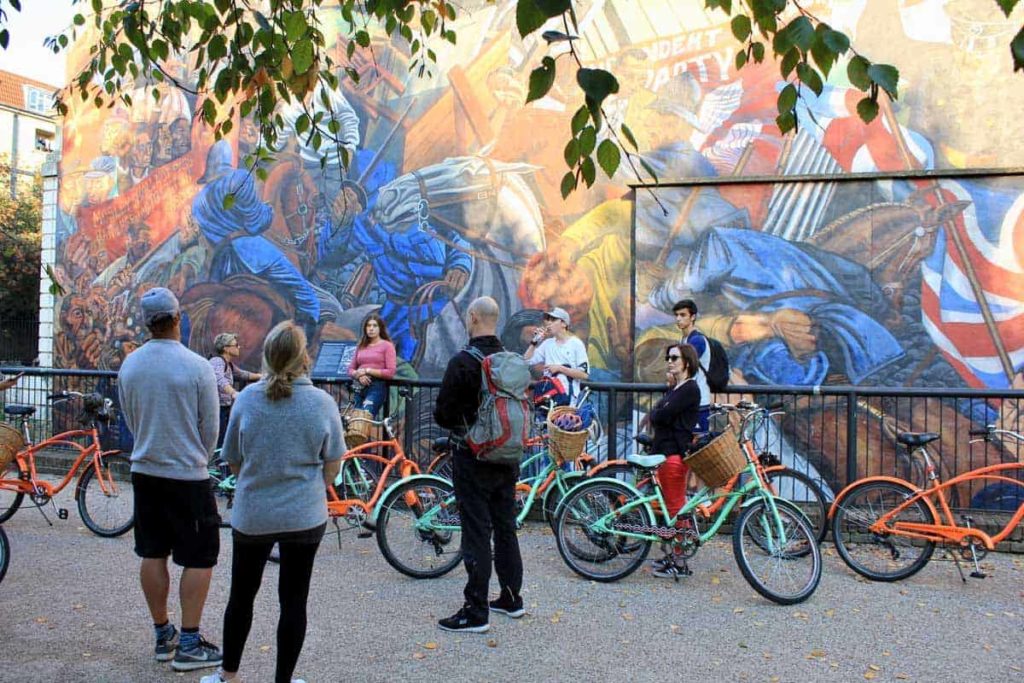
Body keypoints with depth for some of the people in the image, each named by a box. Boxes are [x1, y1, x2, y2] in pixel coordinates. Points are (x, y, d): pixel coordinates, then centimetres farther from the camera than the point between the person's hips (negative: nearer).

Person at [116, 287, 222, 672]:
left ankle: (163, 636, 25)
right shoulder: (197, 367, -16)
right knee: (199, 559, 4)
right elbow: (210, 428, -8)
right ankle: (189, 645, 7)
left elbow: (130, 420, 11)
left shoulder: (128, 365, 0)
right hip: (188, 476, -6)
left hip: (145, 472, 6)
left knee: (152, 554, 14)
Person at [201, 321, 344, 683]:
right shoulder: (322, 402, -11)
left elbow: (233, 461, 3)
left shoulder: (247, 398, -9)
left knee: (241, 596, 18)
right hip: (304, 517, -1)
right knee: (293, 601, 9)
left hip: (252, 515, 1)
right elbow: (332, 464, 0)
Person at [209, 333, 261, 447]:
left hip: (225, 409, 9)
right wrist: (234, 393, -55)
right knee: (218, 446, -10)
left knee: (224, 444, 11)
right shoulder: (217, 361, -17)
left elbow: (242, 374, 32)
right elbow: (219, 379, -38)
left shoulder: (229, 364, 12)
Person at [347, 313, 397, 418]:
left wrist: (368, 371, -8)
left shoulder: (387, 345, 2)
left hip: (377, 387, -6)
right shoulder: (361, 346, 18)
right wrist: (359, 375, -4)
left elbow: (390, 372, -6)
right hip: (360, 388, 6)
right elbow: (350, 369, 18)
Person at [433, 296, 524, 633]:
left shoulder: (463, 361, -16)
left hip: (473, 458, -7)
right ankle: (511, 598, 27)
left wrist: (455, 426, 7)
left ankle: (476, 613, 5)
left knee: (476, 535, -2)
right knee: (506, 529, 16)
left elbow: (442, 413, -13)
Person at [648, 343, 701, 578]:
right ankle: (673, 555, 24)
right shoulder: (674, 389, 18)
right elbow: (658, 416, 15)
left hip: (675, 453, -10)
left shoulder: (690, 389, -13)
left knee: (675, 506, -5)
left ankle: (678, 562, 2)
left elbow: (661, 415, -19)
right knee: (672, 505, 15)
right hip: (665, 450, 10)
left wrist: (654, 412, 0)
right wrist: (657, 414, -4)